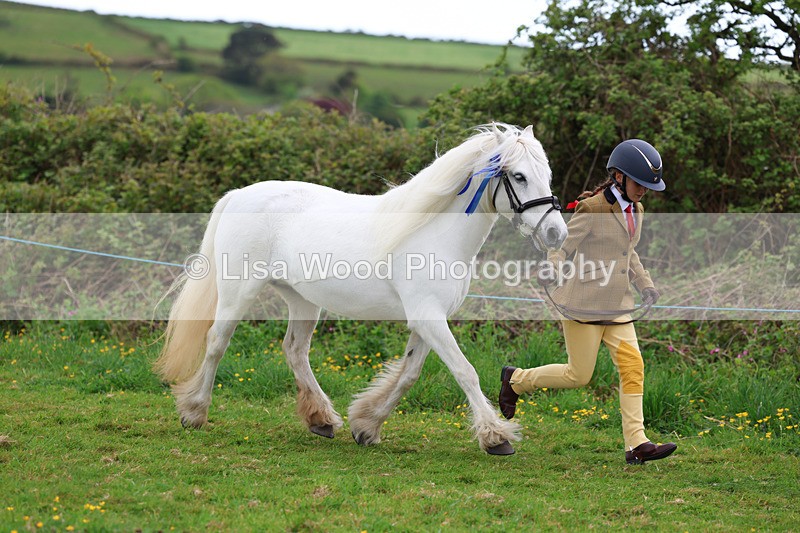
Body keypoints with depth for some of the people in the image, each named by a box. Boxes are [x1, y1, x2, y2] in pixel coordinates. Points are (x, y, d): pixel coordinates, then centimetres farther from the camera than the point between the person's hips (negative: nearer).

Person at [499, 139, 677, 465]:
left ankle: (636, 444, -8)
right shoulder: (592, 210, -14)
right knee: (578, 376, -1)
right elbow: (562, 248, -15)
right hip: (585, 302, -7)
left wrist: (645, 284, 20)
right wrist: (552, 271, -34)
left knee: (632, 366, -6)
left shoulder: (635, 211, 11)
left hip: (617, 304, 7)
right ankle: (515, 380, 22)